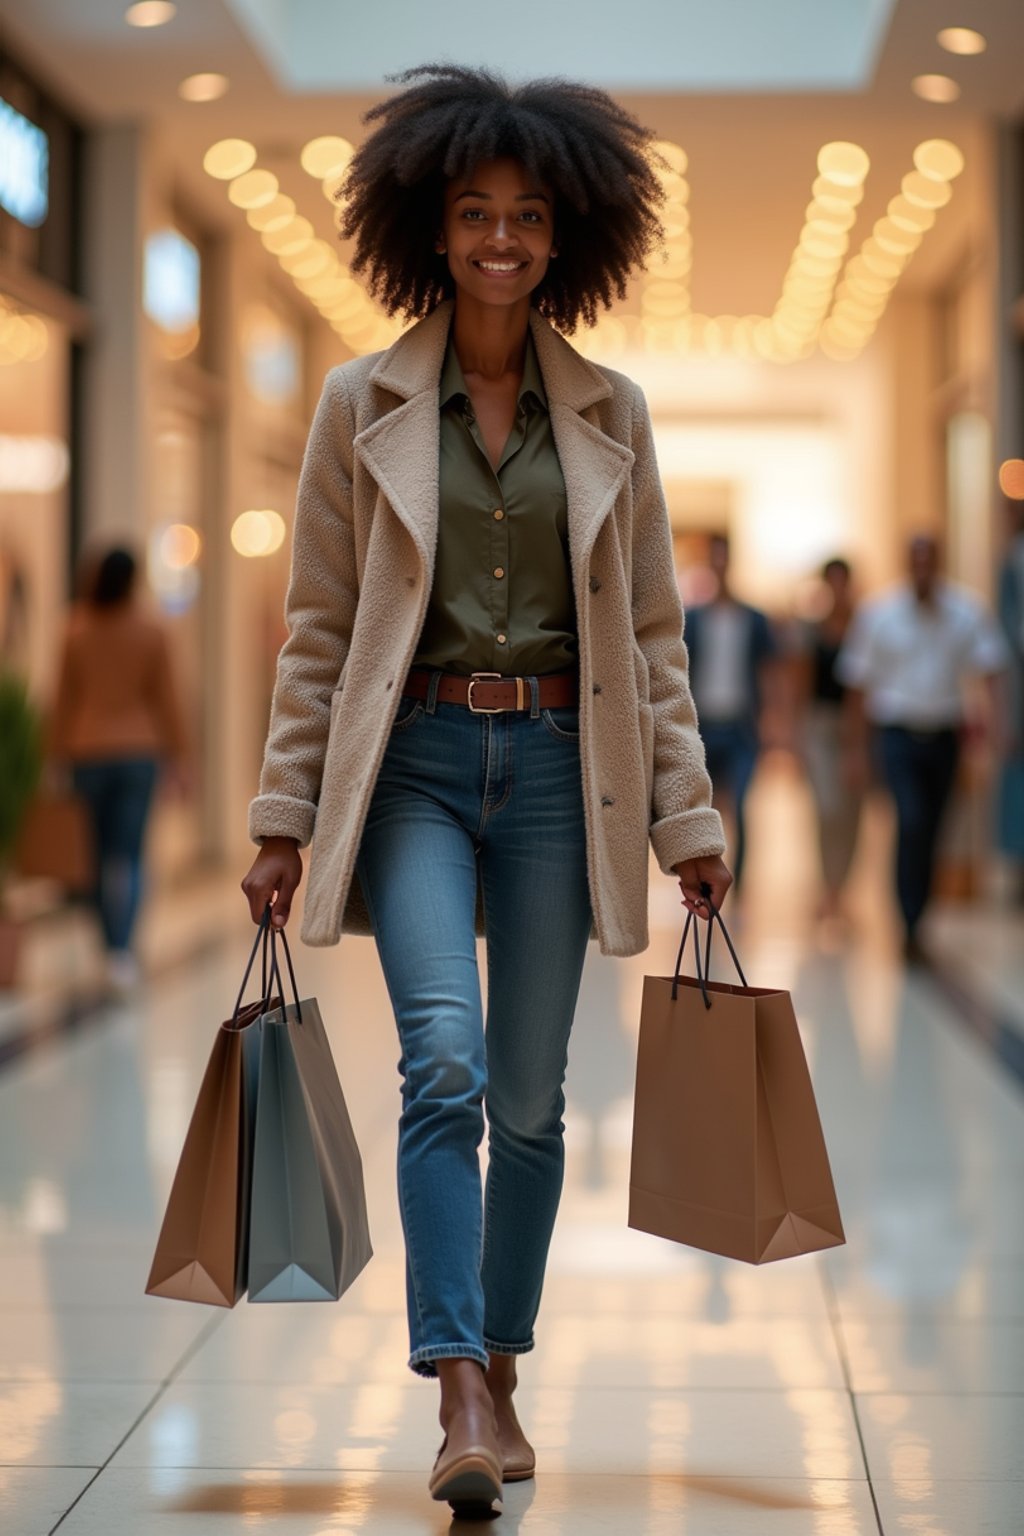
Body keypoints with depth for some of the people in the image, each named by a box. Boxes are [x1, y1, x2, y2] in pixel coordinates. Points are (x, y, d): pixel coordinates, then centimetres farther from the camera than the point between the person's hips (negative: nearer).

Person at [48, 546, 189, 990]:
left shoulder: (78, 631, -4)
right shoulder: (150, 631, -4)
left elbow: (65, 698, 0)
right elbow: (165, 697, -1)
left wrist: (57, 756, 8)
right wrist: (177, 757, 6)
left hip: (89, 752, 1)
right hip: (139, 751, -1)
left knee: (101, 853, 15)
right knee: (129, 856, -3)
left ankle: (112, 944, 26)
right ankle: (122, 951, -19)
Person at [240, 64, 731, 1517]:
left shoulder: (611, 413, 7)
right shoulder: (363, 405, 3)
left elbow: (653, 632, 9)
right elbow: (318, 628, 4)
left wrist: (688, 814, 5)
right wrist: (284, 820, 1)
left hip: (556, 765, 2)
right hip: (413, 759, -2)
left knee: (530, 1097, 6)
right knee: (444, 1059, -19)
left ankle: (503, 1371, 23)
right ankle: (460, 1398, -19)